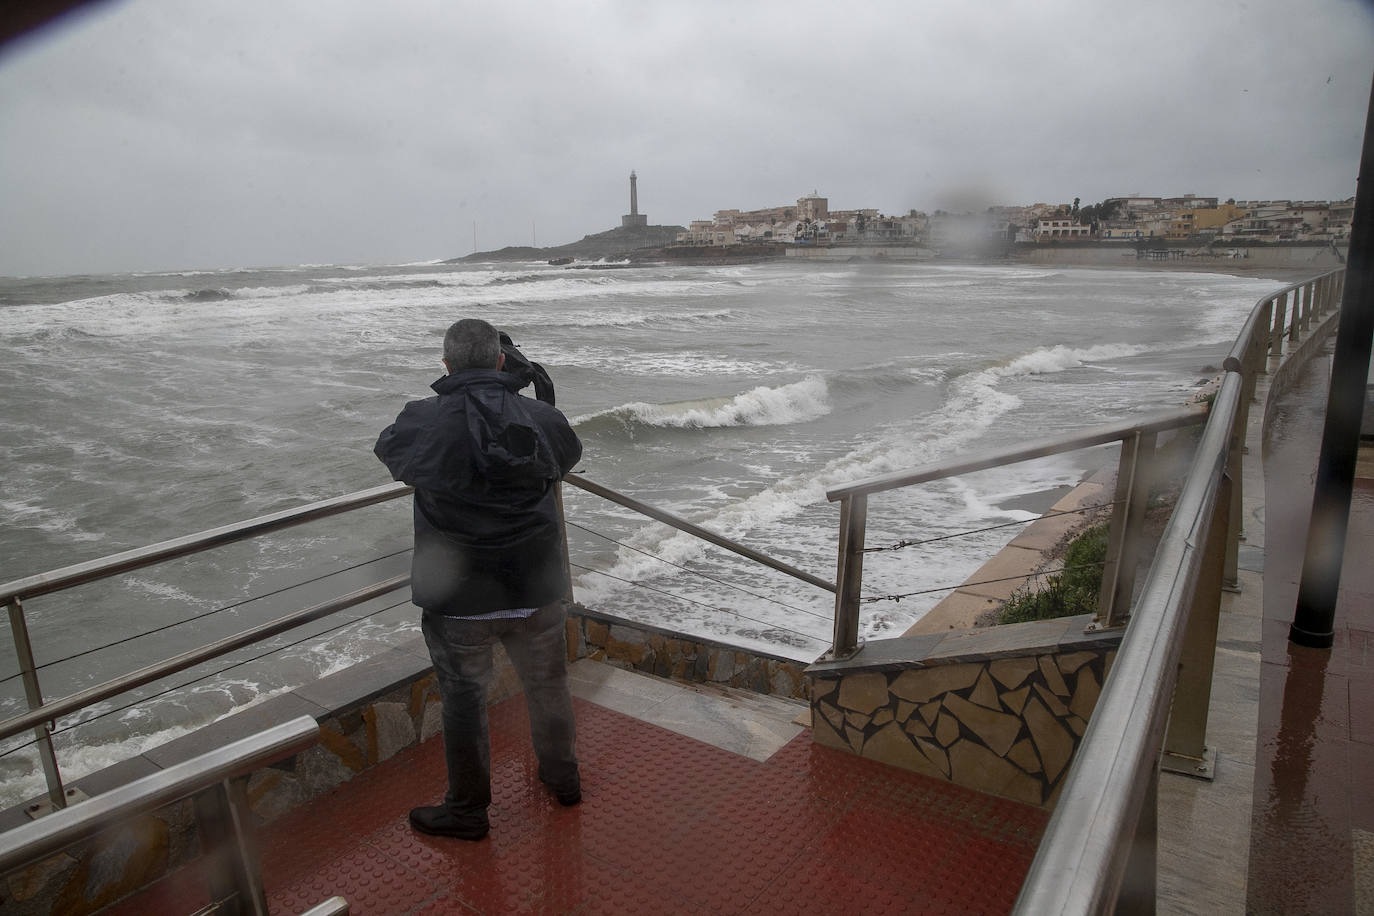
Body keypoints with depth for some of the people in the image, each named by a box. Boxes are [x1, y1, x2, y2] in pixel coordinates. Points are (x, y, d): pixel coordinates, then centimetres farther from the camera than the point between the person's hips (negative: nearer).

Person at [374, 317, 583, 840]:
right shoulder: (544, 417, -6)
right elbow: (568, 456, 16)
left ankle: (467, 809, 30)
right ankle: (562, 776, 43)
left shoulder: (424, 422, -14)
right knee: (548, 686, 22)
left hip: (458, 599, -3)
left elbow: (388, 449, 9)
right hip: (536, 589, 3)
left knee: (464, 699, 15)